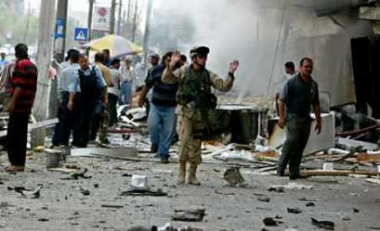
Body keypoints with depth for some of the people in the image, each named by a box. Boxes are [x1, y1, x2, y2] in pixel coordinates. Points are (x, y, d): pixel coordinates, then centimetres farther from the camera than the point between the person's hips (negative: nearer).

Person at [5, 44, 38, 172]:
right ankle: (21, 163, 11)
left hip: (19, 104, -9)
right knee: (22, 134, 10)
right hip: (28, 105, 9)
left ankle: (16, 163, -10)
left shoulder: (21, 64, -9)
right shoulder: (33, 66, 17)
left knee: (13, 134, -7)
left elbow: (20, 86, -19)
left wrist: (12, 102, -20)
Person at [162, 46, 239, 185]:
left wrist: (231, 73, -10)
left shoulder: (209, 75, 9)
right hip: (185, 112, -3)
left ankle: (192, 175, 14)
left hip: (200, 114, 3)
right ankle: (182, 172, -5)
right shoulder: (183, 72, 3)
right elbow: (166, 79, -6)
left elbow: (224, 87, 3)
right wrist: (172, 65, -19)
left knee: (196, 144, 6)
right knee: (185, 140, -16)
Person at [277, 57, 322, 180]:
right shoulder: (292, 82, -6)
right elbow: (282, 100, -8)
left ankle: (294, 172, 9)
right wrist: (282, 117, -15)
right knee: (291, 141, -18)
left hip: (306, 118, 6)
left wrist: (318, 121, 15)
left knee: (300, 147, 5)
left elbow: (316, 104, 18)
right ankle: (281, 169, -13)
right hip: (293, 117, -6)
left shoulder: (313, 85, 12)